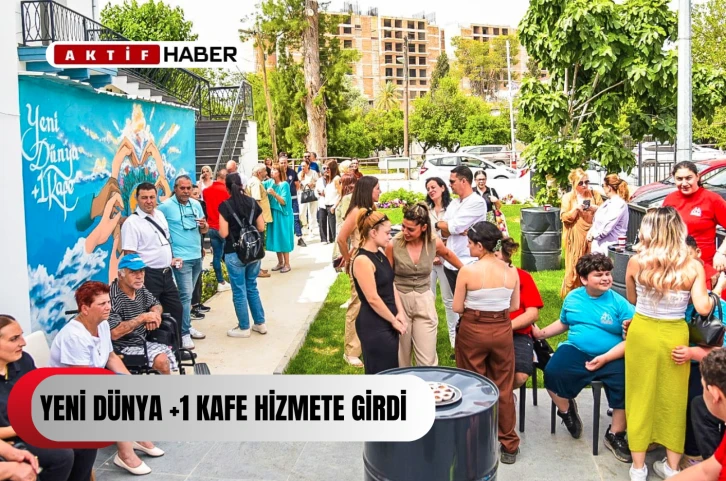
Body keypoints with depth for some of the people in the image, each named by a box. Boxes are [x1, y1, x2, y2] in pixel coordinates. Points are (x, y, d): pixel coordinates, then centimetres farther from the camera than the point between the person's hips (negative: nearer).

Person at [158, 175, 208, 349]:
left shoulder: (196, 204, 8)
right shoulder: (166, 206, -9)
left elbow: (204, 230, 14)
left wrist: (204, 226, -10)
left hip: (197, 256, 6)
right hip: (180, 258, -6)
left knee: (188, 293, 14)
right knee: (185, 294, -8)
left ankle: (186, 326, 23)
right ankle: (184, 333, -3)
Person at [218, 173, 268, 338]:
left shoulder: (225, 206, -10)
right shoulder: (252, 202, 2)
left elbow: (224, 233, -12)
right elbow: (261, 227, 4)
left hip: (235, 253, -5)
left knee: (239, 291, 5)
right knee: (252, 288, 18)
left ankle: (244, 328, 13)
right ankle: (260, 323, 22)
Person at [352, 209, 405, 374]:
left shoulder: (380, 255, 9)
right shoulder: (362, 260, -20)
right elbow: (373, 299, -21)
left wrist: (400, 314, -1)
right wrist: (394, 321, -11)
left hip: (388, 323, 9)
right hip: (374, 326, -9)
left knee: (391, 371, 17)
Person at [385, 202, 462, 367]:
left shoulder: (434, 243, -8)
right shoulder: (393, 245, -13)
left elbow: (448, 255, 16)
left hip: (424, 302, 1)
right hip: (399, 300, -1)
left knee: (427, 359, -1)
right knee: (401, 357, 9)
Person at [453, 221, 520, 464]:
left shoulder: (467, 271, -16)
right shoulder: (511, 271, -5)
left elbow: (457, 308, -9)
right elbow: (514, 306, 4)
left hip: (473, 331, -3)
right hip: (502, 330, 3)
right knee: (504, 388, 14)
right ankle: (509, 446, 23)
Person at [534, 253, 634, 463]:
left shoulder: (620, 303, -7)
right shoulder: (573, 297, 7)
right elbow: (563, 323, 25)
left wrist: (605, 358, -20)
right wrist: (542, 333, 11)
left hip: (612, 357, -2)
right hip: (576, 351, 2)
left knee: (626, 384, -28)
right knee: (553, 372, -26)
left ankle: (615, 435, -1)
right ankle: (567, 410, 9)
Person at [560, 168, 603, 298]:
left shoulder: (594, 194, 9)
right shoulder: (567, 197, 1)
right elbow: (564, 217, -5)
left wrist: (595, 208, -11)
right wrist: (576, 208, -19)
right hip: (575, 237, -2)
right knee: (574, 266, -1)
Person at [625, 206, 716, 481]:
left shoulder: (636, 262, -12)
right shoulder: (693, 267, -12)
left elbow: (632, 299, 2)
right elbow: (703, 309, -14)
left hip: (642, 333, 0)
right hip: (675, 336, 0)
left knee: (641, 396, 13)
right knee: (673, 399, 15)